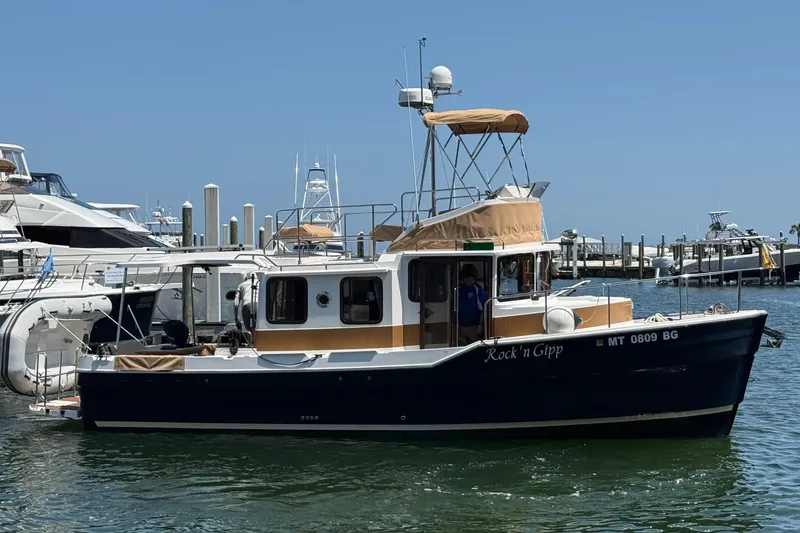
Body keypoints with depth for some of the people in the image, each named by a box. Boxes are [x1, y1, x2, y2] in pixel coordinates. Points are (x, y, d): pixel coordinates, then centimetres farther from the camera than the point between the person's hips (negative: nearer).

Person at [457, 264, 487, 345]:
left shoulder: (478, 289, -7)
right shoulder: (459, 289, 7)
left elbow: (483, 310, -8)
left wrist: (480, 325, -13)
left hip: (473, 328, -5)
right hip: (460, 327, 5)